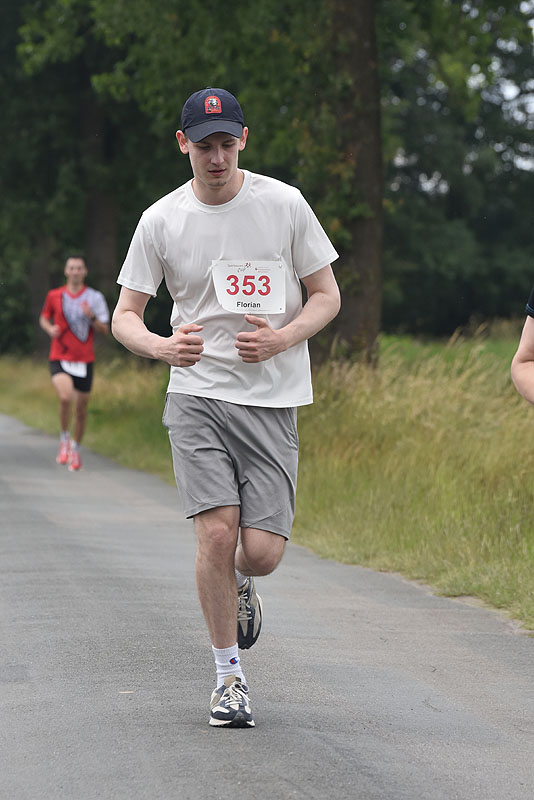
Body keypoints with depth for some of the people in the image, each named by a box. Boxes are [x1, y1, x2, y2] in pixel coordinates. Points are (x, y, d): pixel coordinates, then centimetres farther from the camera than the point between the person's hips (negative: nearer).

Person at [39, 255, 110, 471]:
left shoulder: (95, 297, 2)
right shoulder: (54, 296, 4)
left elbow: (104, 330, 2)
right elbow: (44, 318, 20)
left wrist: (92, 317, -18)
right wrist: (50, 328, -3)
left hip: (84, 360, 1)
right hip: (59, 358, -1)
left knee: (81, 407, 6)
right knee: (66, 397, -26)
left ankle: (76, 449, 27)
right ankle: (64, 439, -3)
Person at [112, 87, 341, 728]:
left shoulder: (284, 205, 0)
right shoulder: (161, 221, 0)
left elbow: (326, 296, 6)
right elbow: (124, 315, 3)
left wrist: (281, 340, -14)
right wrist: (162, 346, -20)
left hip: (272, 399, 0)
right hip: (196, 393, 0)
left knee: (261, 551, -7)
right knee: (217, 532, -15)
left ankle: (239, 588, 32)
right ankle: (228, 675, 3)